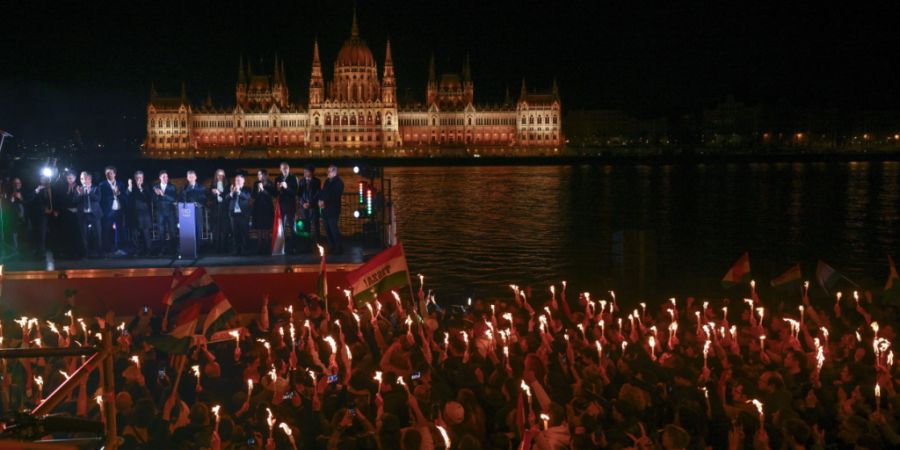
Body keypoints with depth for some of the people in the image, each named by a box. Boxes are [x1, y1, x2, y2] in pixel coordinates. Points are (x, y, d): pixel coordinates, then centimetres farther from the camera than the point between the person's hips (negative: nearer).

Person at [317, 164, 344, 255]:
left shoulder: (338, 182, -5)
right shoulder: (327, 181, 18)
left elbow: (334, 196, -13)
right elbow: (323, 192, 15)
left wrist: (324, 202, -14)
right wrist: (320, 200, -4)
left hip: (333, 210, -7)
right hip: (325, 209, 7)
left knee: (334, 230, -11)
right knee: (328, 230, 5)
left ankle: (338, 249, -6)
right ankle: (331, 248, 11)